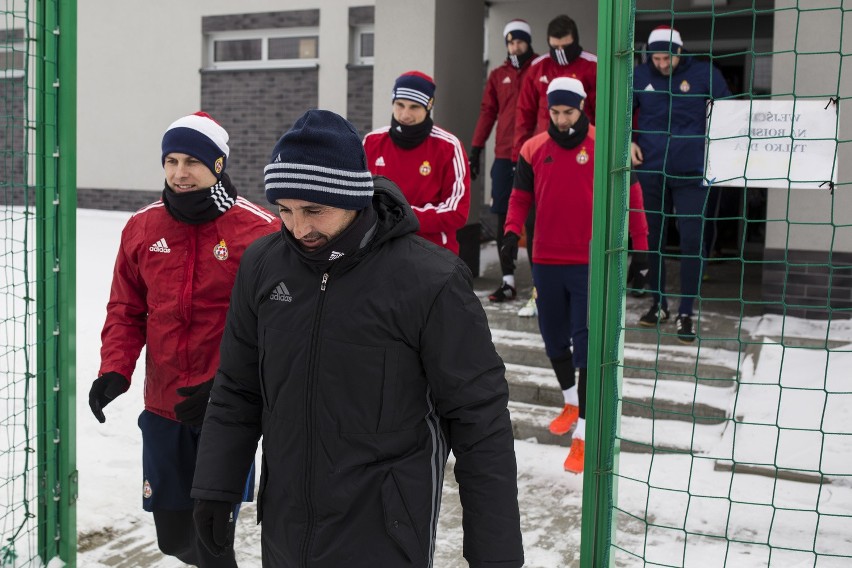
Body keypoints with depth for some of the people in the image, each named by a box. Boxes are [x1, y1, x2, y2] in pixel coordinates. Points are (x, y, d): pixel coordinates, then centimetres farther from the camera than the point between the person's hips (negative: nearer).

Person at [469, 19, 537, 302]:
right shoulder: (498, 76, 12)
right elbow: (487, 113, 10)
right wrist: (475, 150, 5)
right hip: (504, 157, 3)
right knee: (504, 218, 4)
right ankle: (508, 281, 10)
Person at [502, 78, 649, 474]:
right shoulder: (533, 149, 5)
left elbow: (630, 195, -1)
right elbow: (521, 195, 13)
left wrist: (640, 245, -3)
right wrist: (512, 231, -5)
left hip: (590, 263, -4)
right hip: (546, 260, 4)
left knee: (586, 344, -6)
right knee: (553, 338, 17)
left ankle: (583, 434, -4)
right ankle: (571, 402, 43)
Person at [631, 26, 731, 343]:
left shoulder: (705, 74, -6)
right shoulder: (640, 76, -1)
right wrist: (628, 142, 1)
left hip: (692, 172, -2)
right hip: (650, 171, 2)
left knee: (692, 241, -3)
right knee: (652, 238, 10)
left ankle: (686, 314, 6)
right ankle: (658, 304, 27)